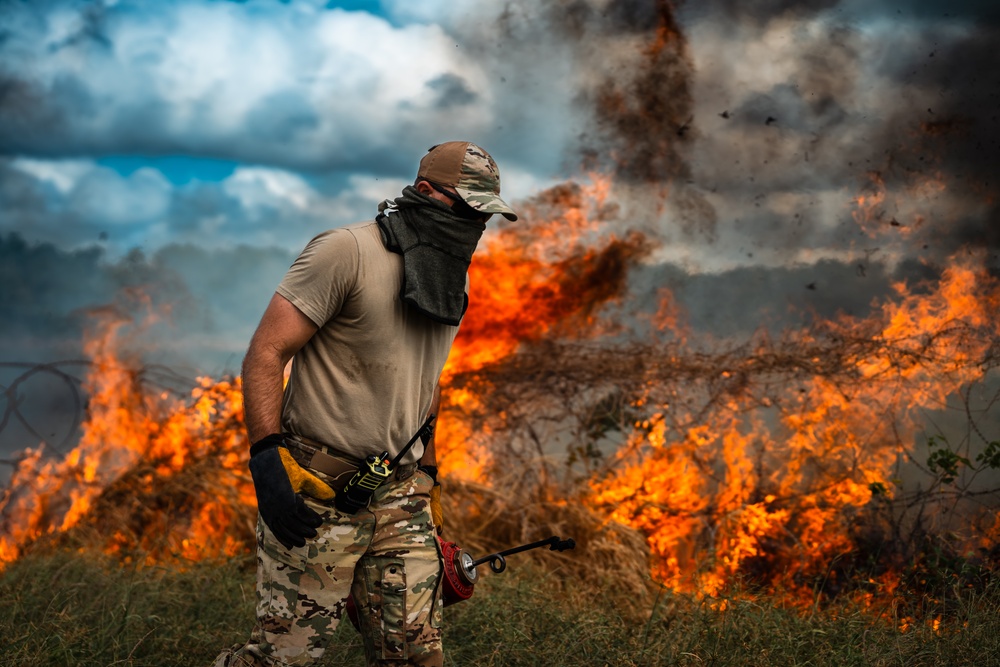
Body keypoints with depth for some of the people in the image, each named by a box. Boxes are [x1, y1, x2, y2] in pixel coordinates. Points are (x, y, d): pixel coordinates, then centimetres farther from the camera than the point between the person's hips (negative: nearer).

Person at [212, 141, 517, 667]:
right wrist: (268, 458, -23)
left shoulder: (452, 280, 15)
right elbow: (266, 352, -14)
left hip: (401, 495, 7)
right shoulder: (347, 252, -10)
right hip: (317, 492, -7)